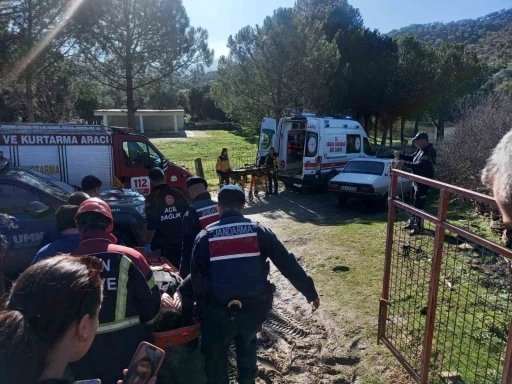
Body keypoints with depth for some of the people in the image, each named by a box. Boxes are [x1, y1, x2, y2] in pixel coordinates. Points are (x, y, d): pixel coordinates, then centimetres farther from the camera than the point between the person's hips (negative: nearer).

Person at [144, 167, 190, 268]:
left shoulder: (152, 198, -14)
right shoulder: (178, 194, 2)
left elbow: (151, 225, -19)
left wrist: (148, 244, -10)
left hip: (161, 245, -5)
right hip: (180, 242, 5)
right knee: (178, 269, 15)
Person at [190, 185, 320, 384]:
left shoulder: (205, 237, -3)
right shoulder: (259, 231, -3)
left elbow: (195, 277, 3)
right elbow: (288, 265, -2)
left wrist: (200, 308, 16)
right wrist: (310, 293, 7)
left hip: (218, 312, -2)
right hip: (254, 308, 2)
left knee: (215, 359, 22)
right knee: (247, 344, 32)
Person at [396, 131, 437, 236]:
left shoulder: (430, 152, -22)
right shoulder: (421, 149, 9)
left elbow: (420, 165, -30)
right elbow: (412, 157, 20)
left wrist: (405, 163, -32)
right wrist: (401, 156, 4)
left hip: (424, 182, -10)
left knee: (419, 204, -3)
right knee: (414, 202, 19)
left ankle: (419, 226, 7)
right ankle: (413, 222, 33)